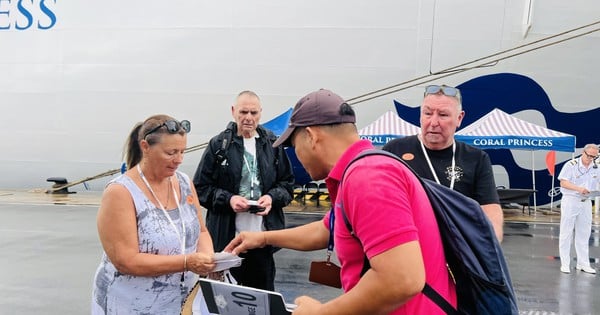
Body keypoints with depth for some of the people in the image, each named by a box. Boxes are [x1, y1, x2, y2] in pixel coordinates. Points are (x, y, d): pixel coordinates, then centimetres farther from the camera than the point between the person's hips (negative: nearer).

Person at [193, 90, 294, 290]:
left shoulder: (272, 144, 7)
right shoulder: (219, 145, 0)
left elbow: (287, 183, 12)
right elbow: (201, 188, 2)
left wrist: (272, 197, -8)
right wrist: (228, 199, -14)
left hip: (263, 236, 2)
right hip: (227, 236, -2)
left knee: (263, 294, 12)